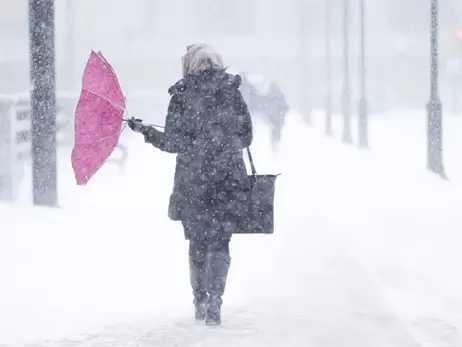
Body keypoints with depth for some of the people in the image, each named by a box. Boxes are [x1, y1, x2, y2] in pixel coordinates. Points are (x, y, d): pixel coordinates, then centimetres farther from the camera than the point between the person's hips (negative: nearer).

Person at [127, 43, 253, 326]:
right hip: (230, 179, 1)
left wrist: (146, 131, 8)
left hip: (192, 182, -1)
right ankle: (214, 301, -12)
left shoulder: (182, 96, -5)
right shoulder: (232, 92, 1)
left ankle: (201, 302, 23)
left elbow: (173, 143, -7)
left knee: (198, 243, 14)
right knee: (220, 242, 3)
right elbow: (246, 138, 6)